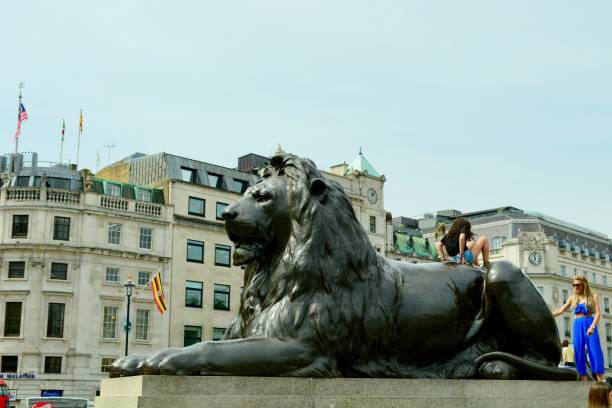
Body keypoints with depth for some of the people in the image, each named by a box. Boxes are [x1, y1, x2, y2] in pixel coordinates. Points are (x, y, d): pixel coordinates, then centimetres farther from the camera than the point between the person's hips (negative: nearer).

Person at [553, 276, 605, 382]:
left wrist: (592, 326, -20)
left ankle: (601, 382, -10)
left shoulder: (593, 296, 3)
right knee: (579, 353, -1)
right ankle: (584, 383, 1)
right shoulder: (573, 298, 13)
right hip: (578, 325, 3)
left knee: (595, 351, -9)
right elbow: (561, 310, 15)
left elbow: (598, 313, -6)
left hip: (590, 324, -3)